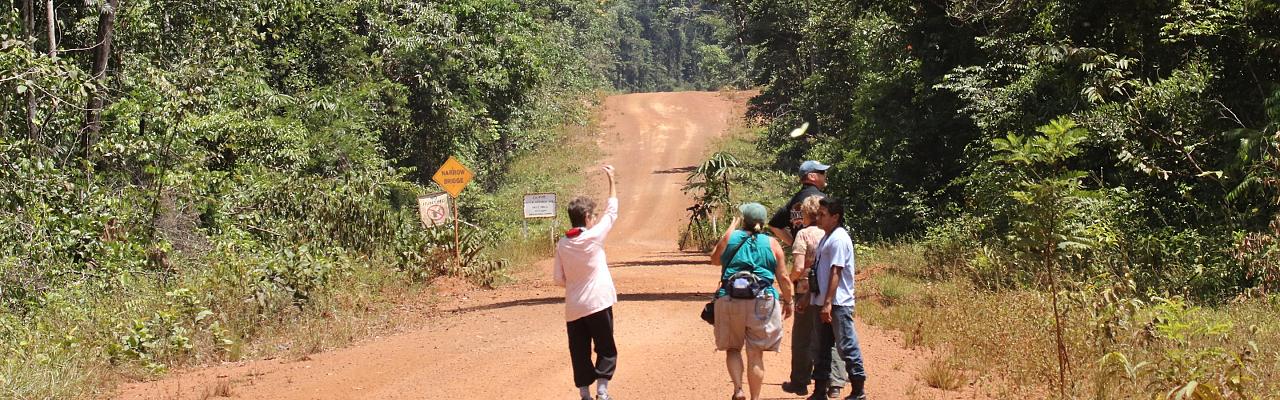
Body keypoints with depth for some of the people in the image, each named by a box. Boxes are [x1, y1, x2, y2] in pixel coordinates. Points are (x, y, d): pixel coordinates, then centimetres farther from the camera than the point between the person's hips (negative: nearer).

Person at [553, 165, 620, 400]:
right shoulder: (594, 236, -10)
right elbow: (612, 211, 2)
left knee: (580, 354, 9)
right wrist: (611, 179, 10)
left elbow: (559, 279, 3)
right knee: (606, 350, 5)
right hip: (598, 304, -4)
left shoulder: (562, 245, 0)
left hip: (573, 308, 4)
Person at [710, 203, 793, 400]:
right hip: (762, 303, 0)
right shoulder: (772, 244, 3)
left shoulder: (730, 237, 4)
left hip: (729, 300, 0)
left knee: (733, 348, 15)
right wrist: (788, 302, 18)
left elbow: (714, 259, 22)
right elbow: (783, 278, 3)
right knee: (755, 354, 7)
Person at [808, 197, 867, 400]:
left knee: (846, 346, -4)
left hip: (837, 304, -10)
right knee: (820, 348, 12)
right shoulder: (827, 238, 15)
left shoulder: (839, 239, -13)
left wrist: (828, 303, -24)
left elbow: (835, 273, -20)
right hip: (823, 302, 10)